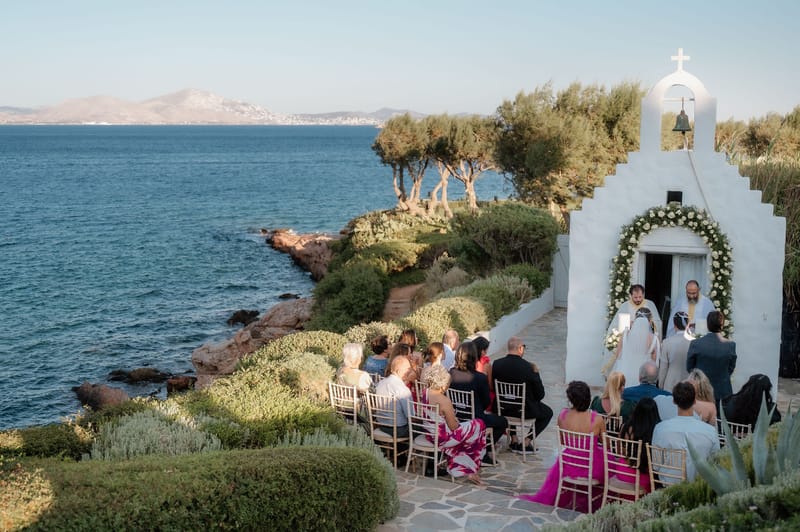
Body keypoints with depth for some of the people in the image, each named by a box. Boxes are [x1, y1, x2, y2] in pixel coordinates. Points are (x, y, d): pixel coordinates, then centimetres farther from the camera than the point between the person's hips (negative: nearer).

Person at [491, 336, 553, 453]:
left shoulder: (496, 364, -13)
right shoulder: (528, 367, -22)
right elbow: (540, 395, -13)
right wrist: (536, 373, -3)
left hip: (502, 410, 4)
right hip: (524, 410, -4)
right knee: (548, 412, 24)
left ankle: (514, 440, 34)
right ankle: (526, 442, 16)